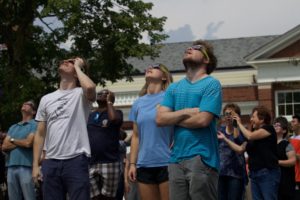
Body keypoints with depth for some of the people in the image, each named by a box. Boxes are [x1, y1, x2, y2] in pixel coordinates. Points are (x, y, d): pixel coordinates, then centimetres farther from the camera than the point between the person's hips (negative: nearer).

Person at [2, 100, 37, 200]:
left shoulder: (35, 125, 3)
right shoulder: (12, 127, 21)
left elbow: (28, 143, -11)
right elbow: (4, 147, 10)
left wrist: (12, 140, 6)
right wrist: (21, 142, -2)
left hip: (26, 166, -6)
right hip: (11, 167, 6)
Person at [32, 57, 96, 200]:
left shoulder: (81, 94, 3)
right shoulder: (46, 99, 16)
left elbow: (90, 87, -24)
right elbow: (40, 134, 16)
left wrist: (78, 66, -5)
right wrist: (35, 164, 7)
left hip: (76, 160, -4)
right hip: (51, 162, 4)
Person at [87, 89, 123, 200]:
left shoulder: (116, 112, 5)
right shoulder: (89, 116, 18)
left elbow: (114, 118, -20)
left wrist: (109, 101, -4)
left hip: (109, 163, -4)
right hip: (90, 164, 4)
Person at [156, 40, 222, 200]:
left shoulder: (211, 84, -2)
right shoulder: (174, 87, 16)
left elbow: (202, 120, -14)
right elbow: (160, 119, 4)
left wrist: (173, 118, 0)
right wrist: (187, 111, -9)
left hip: (201, 158, -5)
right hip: (176, 158, 6)